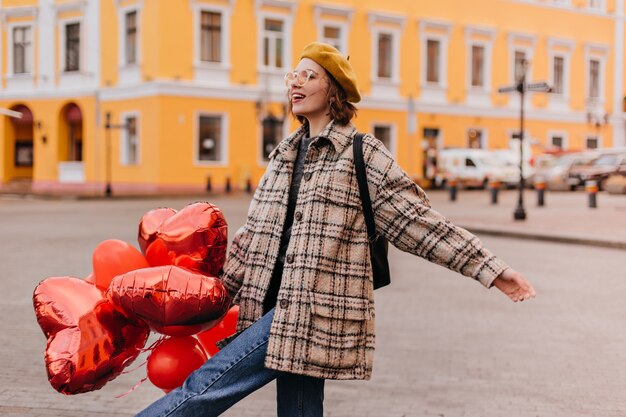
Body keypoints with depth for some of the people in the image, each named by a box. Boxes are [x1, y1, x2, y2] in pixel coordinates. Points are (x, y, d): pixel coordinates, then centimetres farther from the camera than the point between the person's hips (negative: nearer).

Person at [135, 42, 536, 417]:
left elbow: (418, 221, -6)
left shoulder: (363, 154, -4)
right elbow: (255, 234, 21)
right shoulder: (285, 155, 16)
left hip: (316, 314, -6)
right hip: (281, 307, 7)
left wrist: (491, 268, -11)